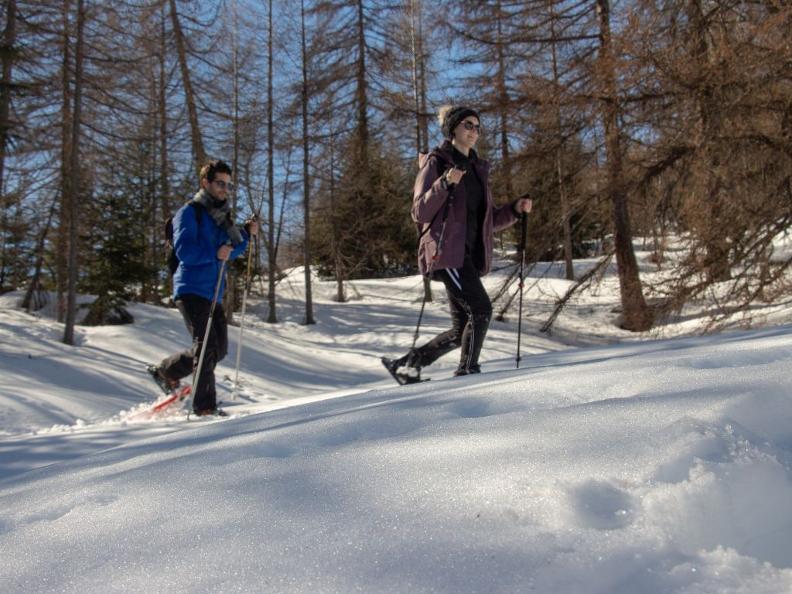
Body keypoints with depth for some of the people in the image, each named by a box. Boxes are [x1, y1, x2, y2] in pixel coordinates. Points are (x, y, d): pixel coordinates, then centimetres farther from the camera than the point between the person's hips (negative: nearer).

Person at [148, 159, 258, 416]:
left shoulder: (221, 216, 18)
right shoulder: (190, 212, -6)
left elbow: (231, 250, 20)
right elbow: (184, 250, -17)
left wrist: (246, 234, 6)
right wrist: (214, 253, -27)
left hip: (213, 294, 8)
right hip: (192, 290, -8)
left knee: (219, 349, 8)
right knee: (207, 346, -14)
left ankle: (166, 370, 26)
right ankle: (205, 406, -8)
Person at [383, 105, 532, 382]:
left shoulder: (477, 169, 21)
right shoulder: (436, 163, 0)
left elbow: (489, 221, 23)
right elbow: (420, 213, -9)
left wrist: (515, 209, 7)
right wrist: (445, 183, -21)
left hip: (470, 255, 8)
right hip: (446, 252, -8)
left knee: (462, 330, 5)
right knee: (481, 309, -19)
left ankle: (408, 364, 17)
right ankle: (467, 371, -8)